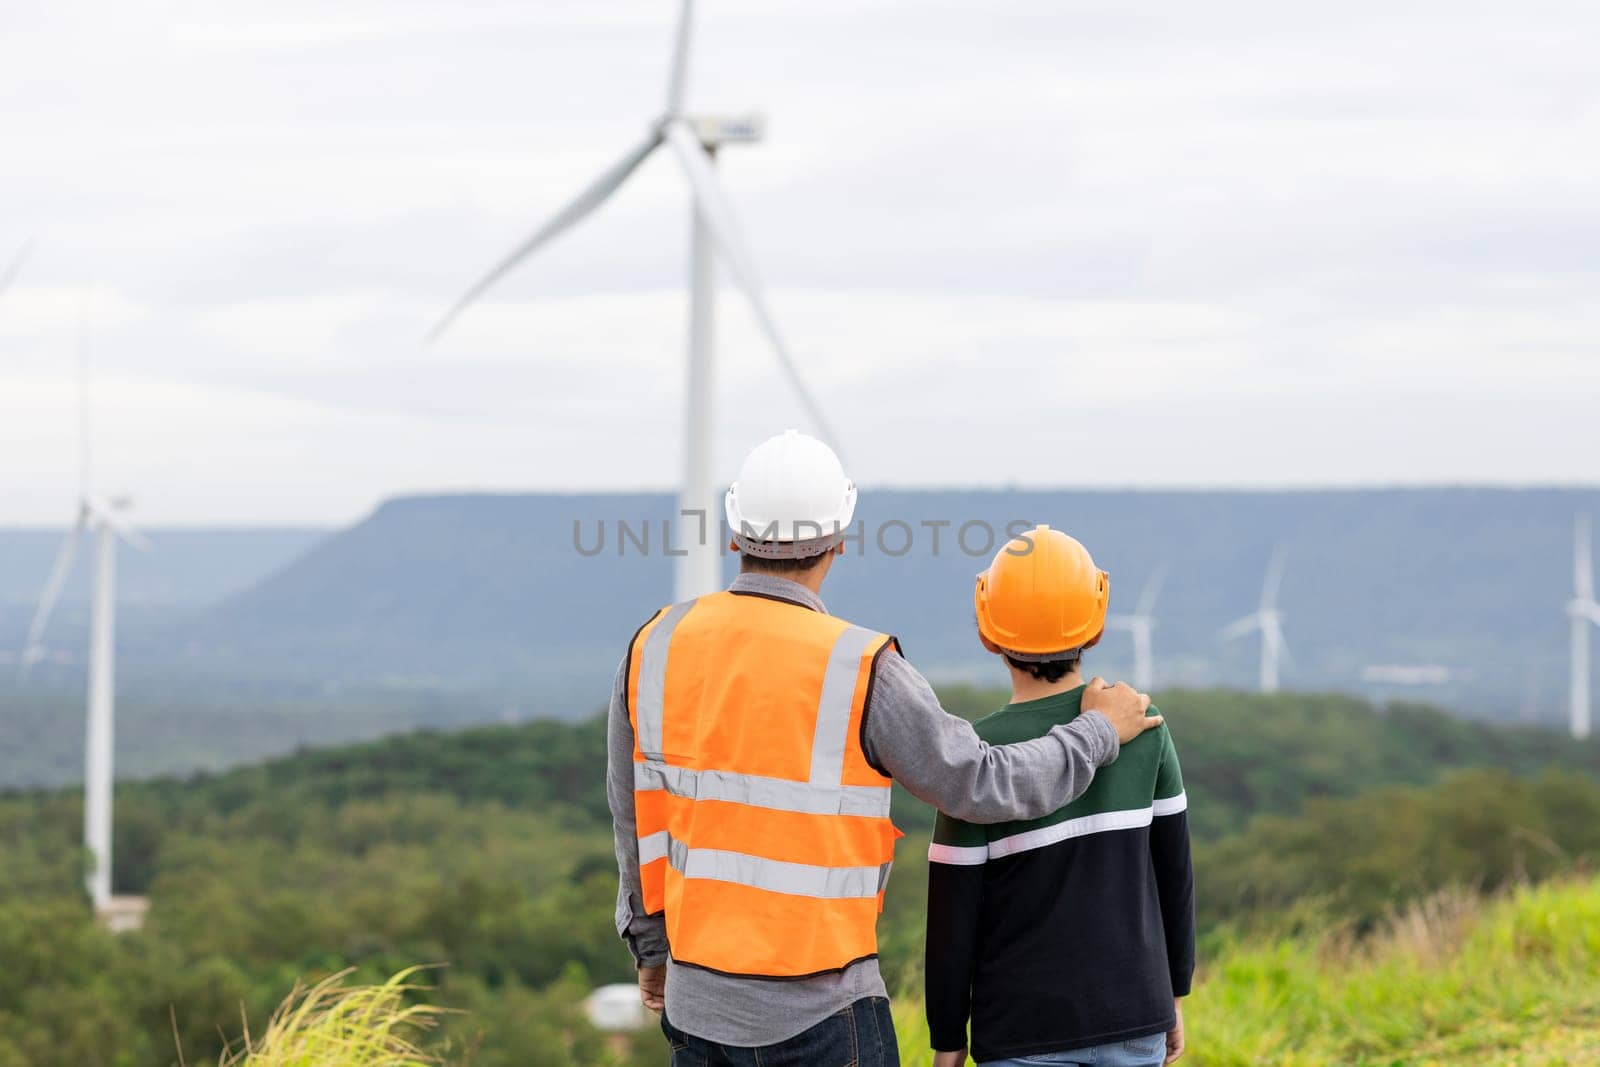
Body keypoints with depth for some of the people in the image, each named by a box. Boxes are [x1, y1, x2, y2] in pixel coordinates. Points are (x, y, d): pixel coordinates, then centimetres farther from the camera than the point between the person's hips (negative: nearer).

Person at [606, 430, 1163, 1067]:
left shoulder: (655, 648, -1)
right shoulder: (858, 670, -16)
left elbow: (635, 820, 10)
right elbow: (984, 787, -8)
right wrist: (1100, 731, 8)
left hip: (697, 1002, 5)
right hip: (819, 1013, -5)